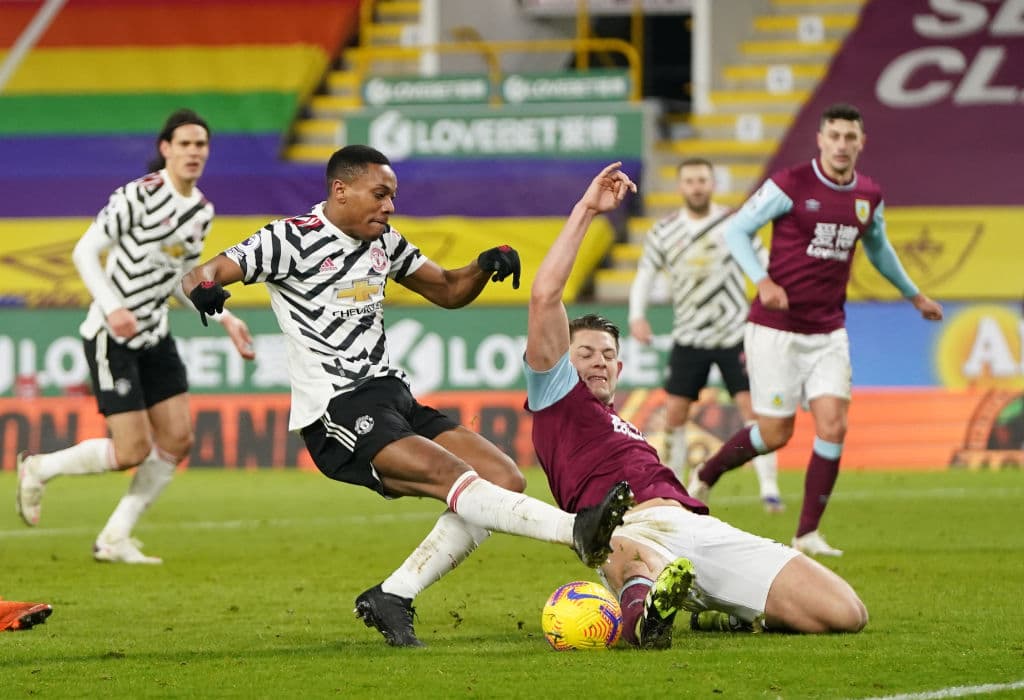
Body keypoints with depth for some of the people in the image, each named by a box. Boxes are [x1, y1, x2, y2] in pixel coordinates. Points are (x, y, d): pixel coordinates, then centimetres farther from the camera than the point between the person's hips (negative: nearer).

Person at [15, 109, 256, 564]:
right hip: (111, 336, -8)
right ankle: (38, 469, 13)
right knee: (133, 450, -11)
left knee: (178, 439, 0)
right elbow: (84, 252, -16)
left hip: (154, 335, 8)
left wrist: (226, 319, 7)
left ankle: (114, 539, 11)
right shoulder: (138, 196, -16)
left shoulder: (202, 210, 7)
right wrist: (112, 307, -28)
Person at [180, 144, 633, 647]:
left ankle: (392, 597, -8)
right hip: (336, 413, -8)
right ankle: (577, 531, -46)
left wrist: (485, 266, 4)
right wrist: (203, 288, -34)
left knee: (506, 479, -6)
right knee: (450, 474, -28)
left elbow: (448, 291, 26)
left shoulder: (384, 242, 16)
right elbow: (201, 275, -9)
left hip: (392, 398, 8)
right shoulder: (292, 239, -5)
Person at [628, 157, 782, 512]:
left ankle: (769, 488, -10)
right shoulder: (664, 232, 0)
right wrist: (637, 315, -6)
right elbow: (645, 273, 10)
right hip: (689, 337, 2)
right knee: (674, 413, 1)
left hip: (734, 333, -2)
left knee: (752, 407, -11)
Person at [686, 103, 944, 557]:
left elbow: (877, 247, 26)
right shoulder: (791, 185, -11)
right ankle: (704, 476, 27)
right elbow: (737, 230, -6)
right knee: (775, 435, -1)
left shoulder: (869, 196, 5)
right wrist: (763, 281, -21)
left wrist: (913, 295, 35)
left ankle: (808, 533, 0)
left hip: (828, 332, 5)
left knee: (833, 426, -9)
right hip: (776, 328, -5)